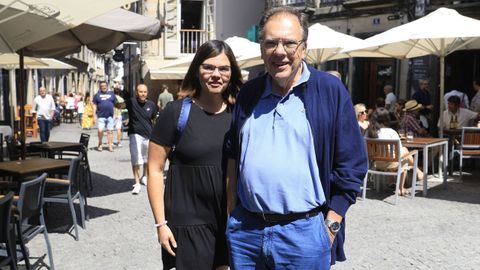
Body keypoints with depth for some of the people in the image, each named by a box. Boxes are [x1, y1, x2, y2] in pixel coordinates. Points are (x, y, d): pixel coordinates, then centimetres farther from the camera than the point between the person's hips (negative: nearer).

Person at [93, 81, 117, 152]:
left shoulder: (111, 94, 12)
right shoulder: (97, 95, 7)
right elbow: (94, 105, 6)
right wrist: (94, 115, -1)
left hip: (110, 116, 2)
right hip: (101, 116, -2)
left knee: (110, 131, 1)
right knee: (100, 130, -12)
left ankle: (110, 146, 7)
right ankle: (100, 144, 9)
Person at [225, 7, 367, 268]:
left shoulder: (331, 91, -5)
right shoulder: (248, 93, 8)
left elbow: (351, 166, -5)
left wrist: (331, 225, -7)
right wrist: (232, 216, 10)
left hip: (304, 231, -4)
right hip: (244, 230, 4)